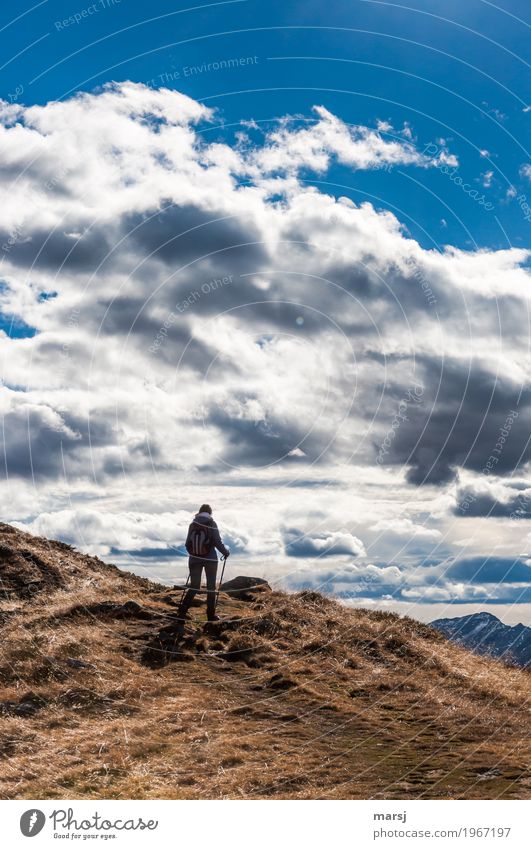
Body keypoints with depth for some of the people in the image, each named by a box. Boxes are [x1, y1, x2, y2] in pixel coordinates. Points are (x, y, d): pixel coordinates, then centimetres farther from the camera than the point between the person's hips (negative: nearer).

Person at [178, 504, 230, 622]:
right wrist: (226, 552, 8)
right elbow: (218, 543, -10)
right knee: (211, 587, 10)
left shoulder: (193, 525, 0)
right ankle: (211, 615, 11)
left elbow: (188, 543, 6)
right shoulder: (212, 524, -11)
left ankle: (182, 611, 0)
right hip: (210, 559, -3)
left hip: (194, 559, 3)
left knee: (194, 586, 13)